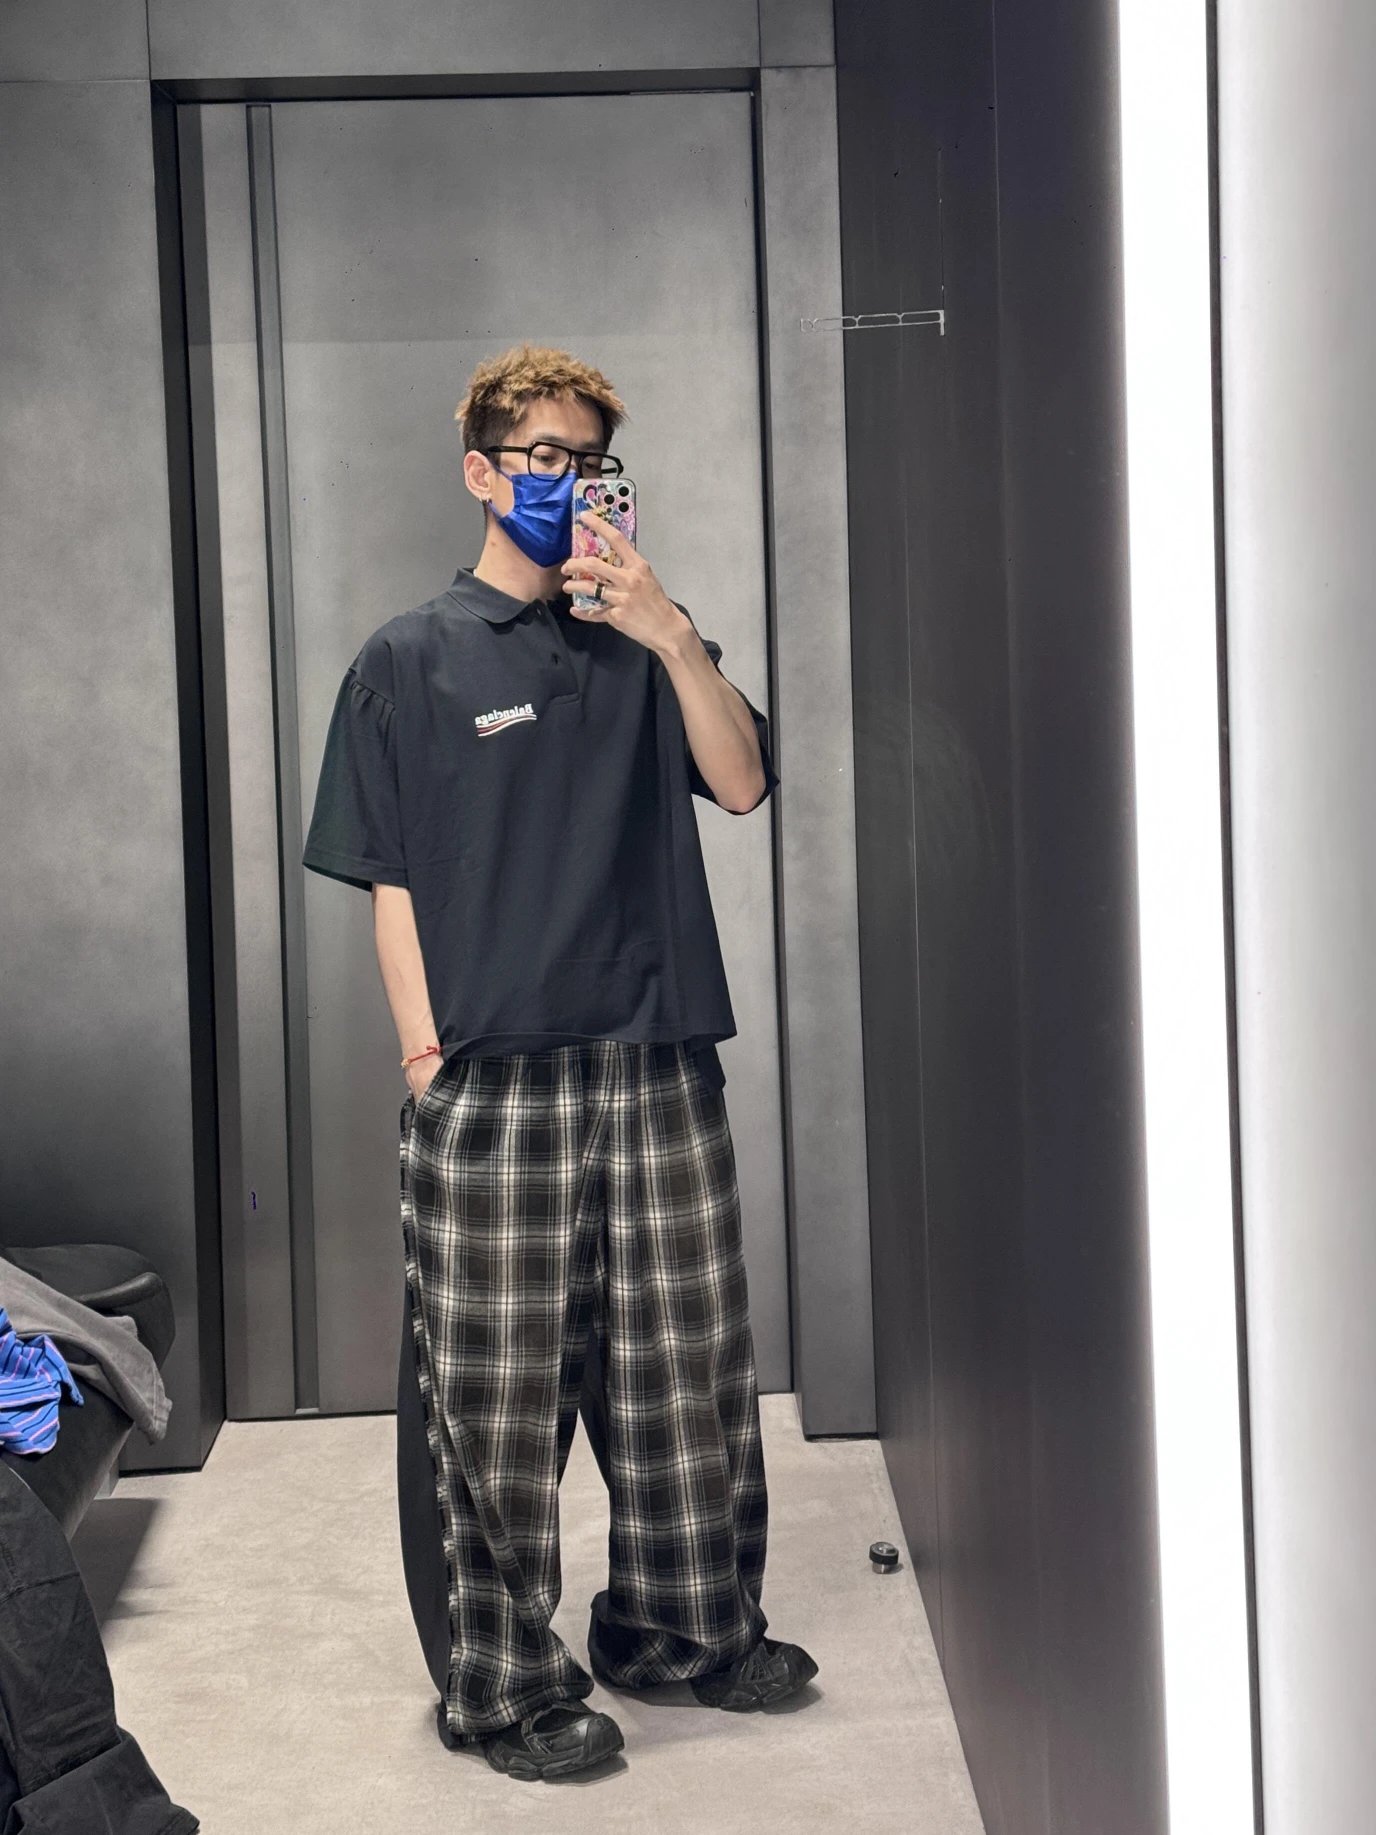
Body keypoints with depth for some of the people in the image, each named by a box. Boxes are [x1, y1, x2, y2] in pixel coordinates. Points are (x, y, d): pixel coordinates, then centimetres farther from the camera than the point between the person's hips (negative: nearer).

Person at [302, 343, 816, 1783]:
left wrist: (672, 636, -12)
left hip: (658, 1069, 4)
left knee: (686, 1368, 11)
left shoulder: (647, 641, 14)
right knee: (494, 1392, 2)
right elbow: (392, 885, 1)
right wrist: (427, 1058, -7)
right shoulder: (409, 661, 4)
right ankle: (502, 1682, 17)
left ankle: (686, 1625, 30)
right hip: (491, 1084, -3)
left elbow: (740, 784, 0)